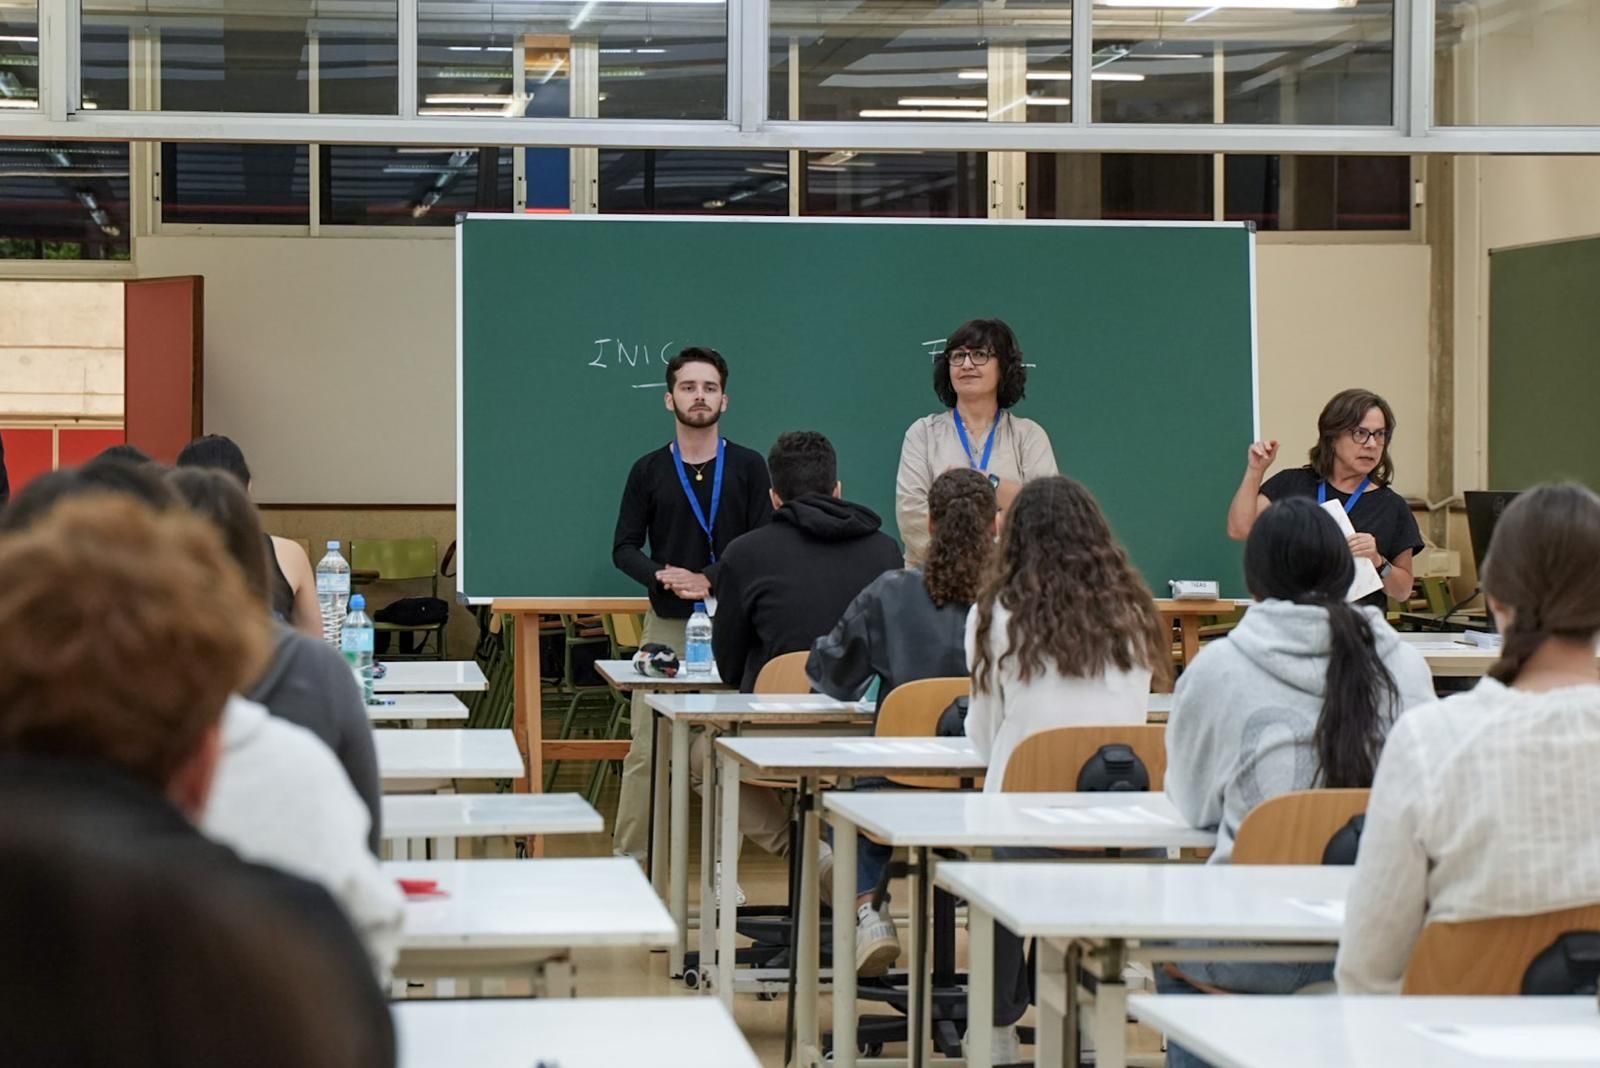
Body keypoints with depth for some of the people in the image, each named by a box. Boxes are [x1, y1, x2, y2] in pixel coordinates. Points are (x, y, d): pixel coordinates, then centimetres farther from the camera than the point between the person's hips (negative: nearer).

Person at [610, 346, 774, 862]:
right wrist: (662, 578, -12)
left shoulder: (748, 467, 5)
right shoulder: (649, 470, 8)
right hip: (667, 623, 1)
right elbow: (625, 548, 9)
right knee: (646, 750, -2)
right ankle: (627, 859, 4)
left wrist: (711, 582, -14)